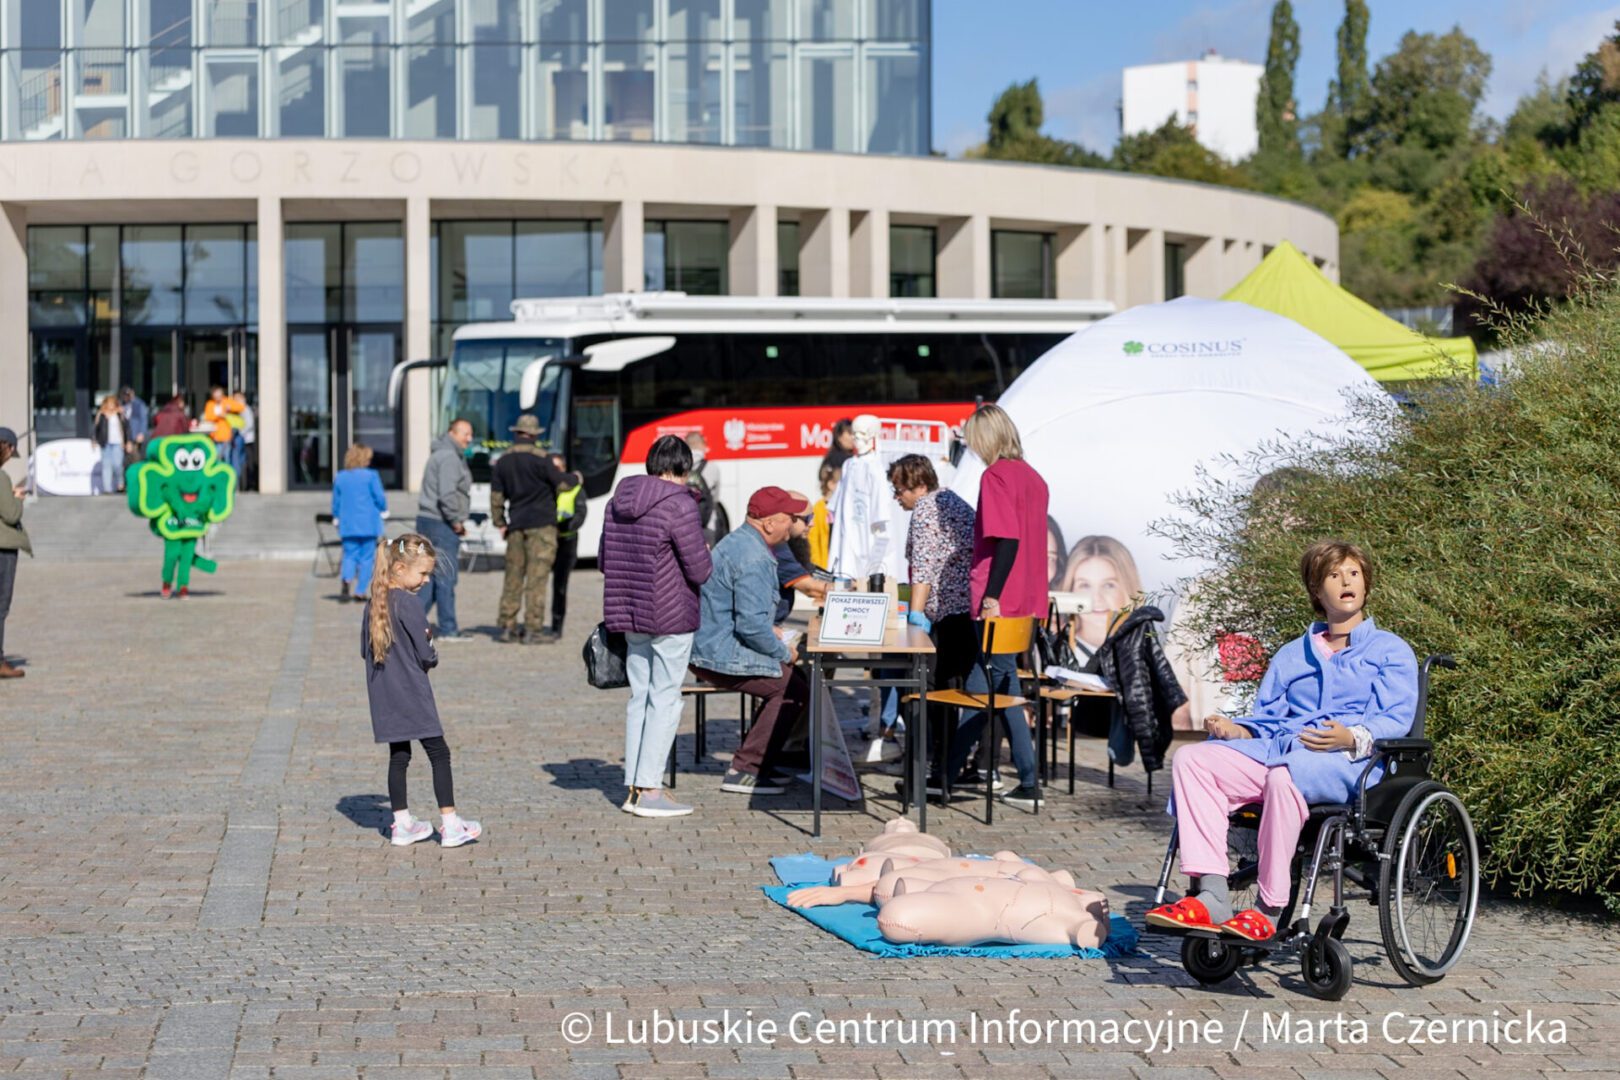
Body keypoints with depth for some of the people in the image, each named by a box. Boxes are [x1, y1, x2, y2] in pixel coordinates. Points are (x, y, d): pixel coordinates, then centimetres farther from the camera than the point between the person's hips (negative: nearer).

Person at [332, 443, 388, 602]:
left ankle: (346, 578, -21)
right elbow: (380, 498, -6)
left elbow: (336, 502, 10)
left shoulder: (339, 477, 4)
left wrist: (336, 518, 26)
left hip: (347, 525, 3)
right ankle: (360, 591, 2)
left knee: (350, 555, 8)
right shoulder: (371, 476, -8)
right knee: (366, 557, 5)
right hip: (368, 524, -3)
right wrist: (383, 509, 16)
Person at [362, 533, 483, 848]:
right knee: (439, 754, 1)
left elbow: (365, 650, 13)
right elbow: (426, 654, -15)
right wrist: (433, 658, 6)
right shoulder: (409, 603, -16)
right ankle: (450, 825, 1)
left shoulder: (373, 604, 6)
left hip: (383, 696, 7)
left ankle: (402, 824, 17)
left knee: (398, 756, 13)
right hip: (411, 693, -7)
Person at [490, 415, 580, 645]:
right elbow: (561, 483, -7)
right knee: (537, 576, -5)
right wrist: (576, 478, 13)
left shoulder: (504, 460, 9)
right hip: (541, 524, -6)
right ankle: (534, 630, -6)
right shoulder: (539, 457, -10)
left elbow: (496, 495, 11)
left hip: (516, 525, 6)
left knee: (514, 575, 10)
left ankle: (507, 626, 11)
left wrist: (500, 523, 19)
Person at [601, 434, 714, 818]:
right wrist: (706, 556, 7)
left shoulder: (618, 501, 7)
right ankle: (649, 790, -1)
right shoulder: (679, 505, -15)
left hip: (628, 614, 7)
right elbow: (700, 571, -13)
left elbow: (605, 560, 15)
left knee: (639, 696, 13)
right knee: (665, 698, 0)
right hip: (671, 618, -7)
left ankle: (633, 787, 16)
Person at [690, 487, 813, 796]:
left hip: (707, 647, 11)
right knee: (794, 690, -8)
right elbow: (752, 625, -26)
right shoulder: (753, 558, -21)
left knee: (792, 679, 17)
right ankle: (744, 771, -6)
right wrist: (784, 652, -10)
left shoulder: (738, 542, 15)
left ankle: (757, 763, 20)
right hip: (722, 656, -11)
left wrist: (768, 631, 20)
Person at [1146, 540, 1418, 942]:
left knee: (1285, 775, -40)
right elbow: (1266, 716, 25)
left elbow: (1396, 720, 1)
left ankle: (1269, 910, -34)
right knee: (1191, 759, -21)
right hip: (1277, 749, 5)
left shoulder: (1391, 650, 16)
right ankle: (1210, 896, -33)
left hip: (1350, 762, -5)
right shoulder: (1291, 655, 32)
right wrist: (1238, 730, 0)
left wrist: (1352, 738, -21)